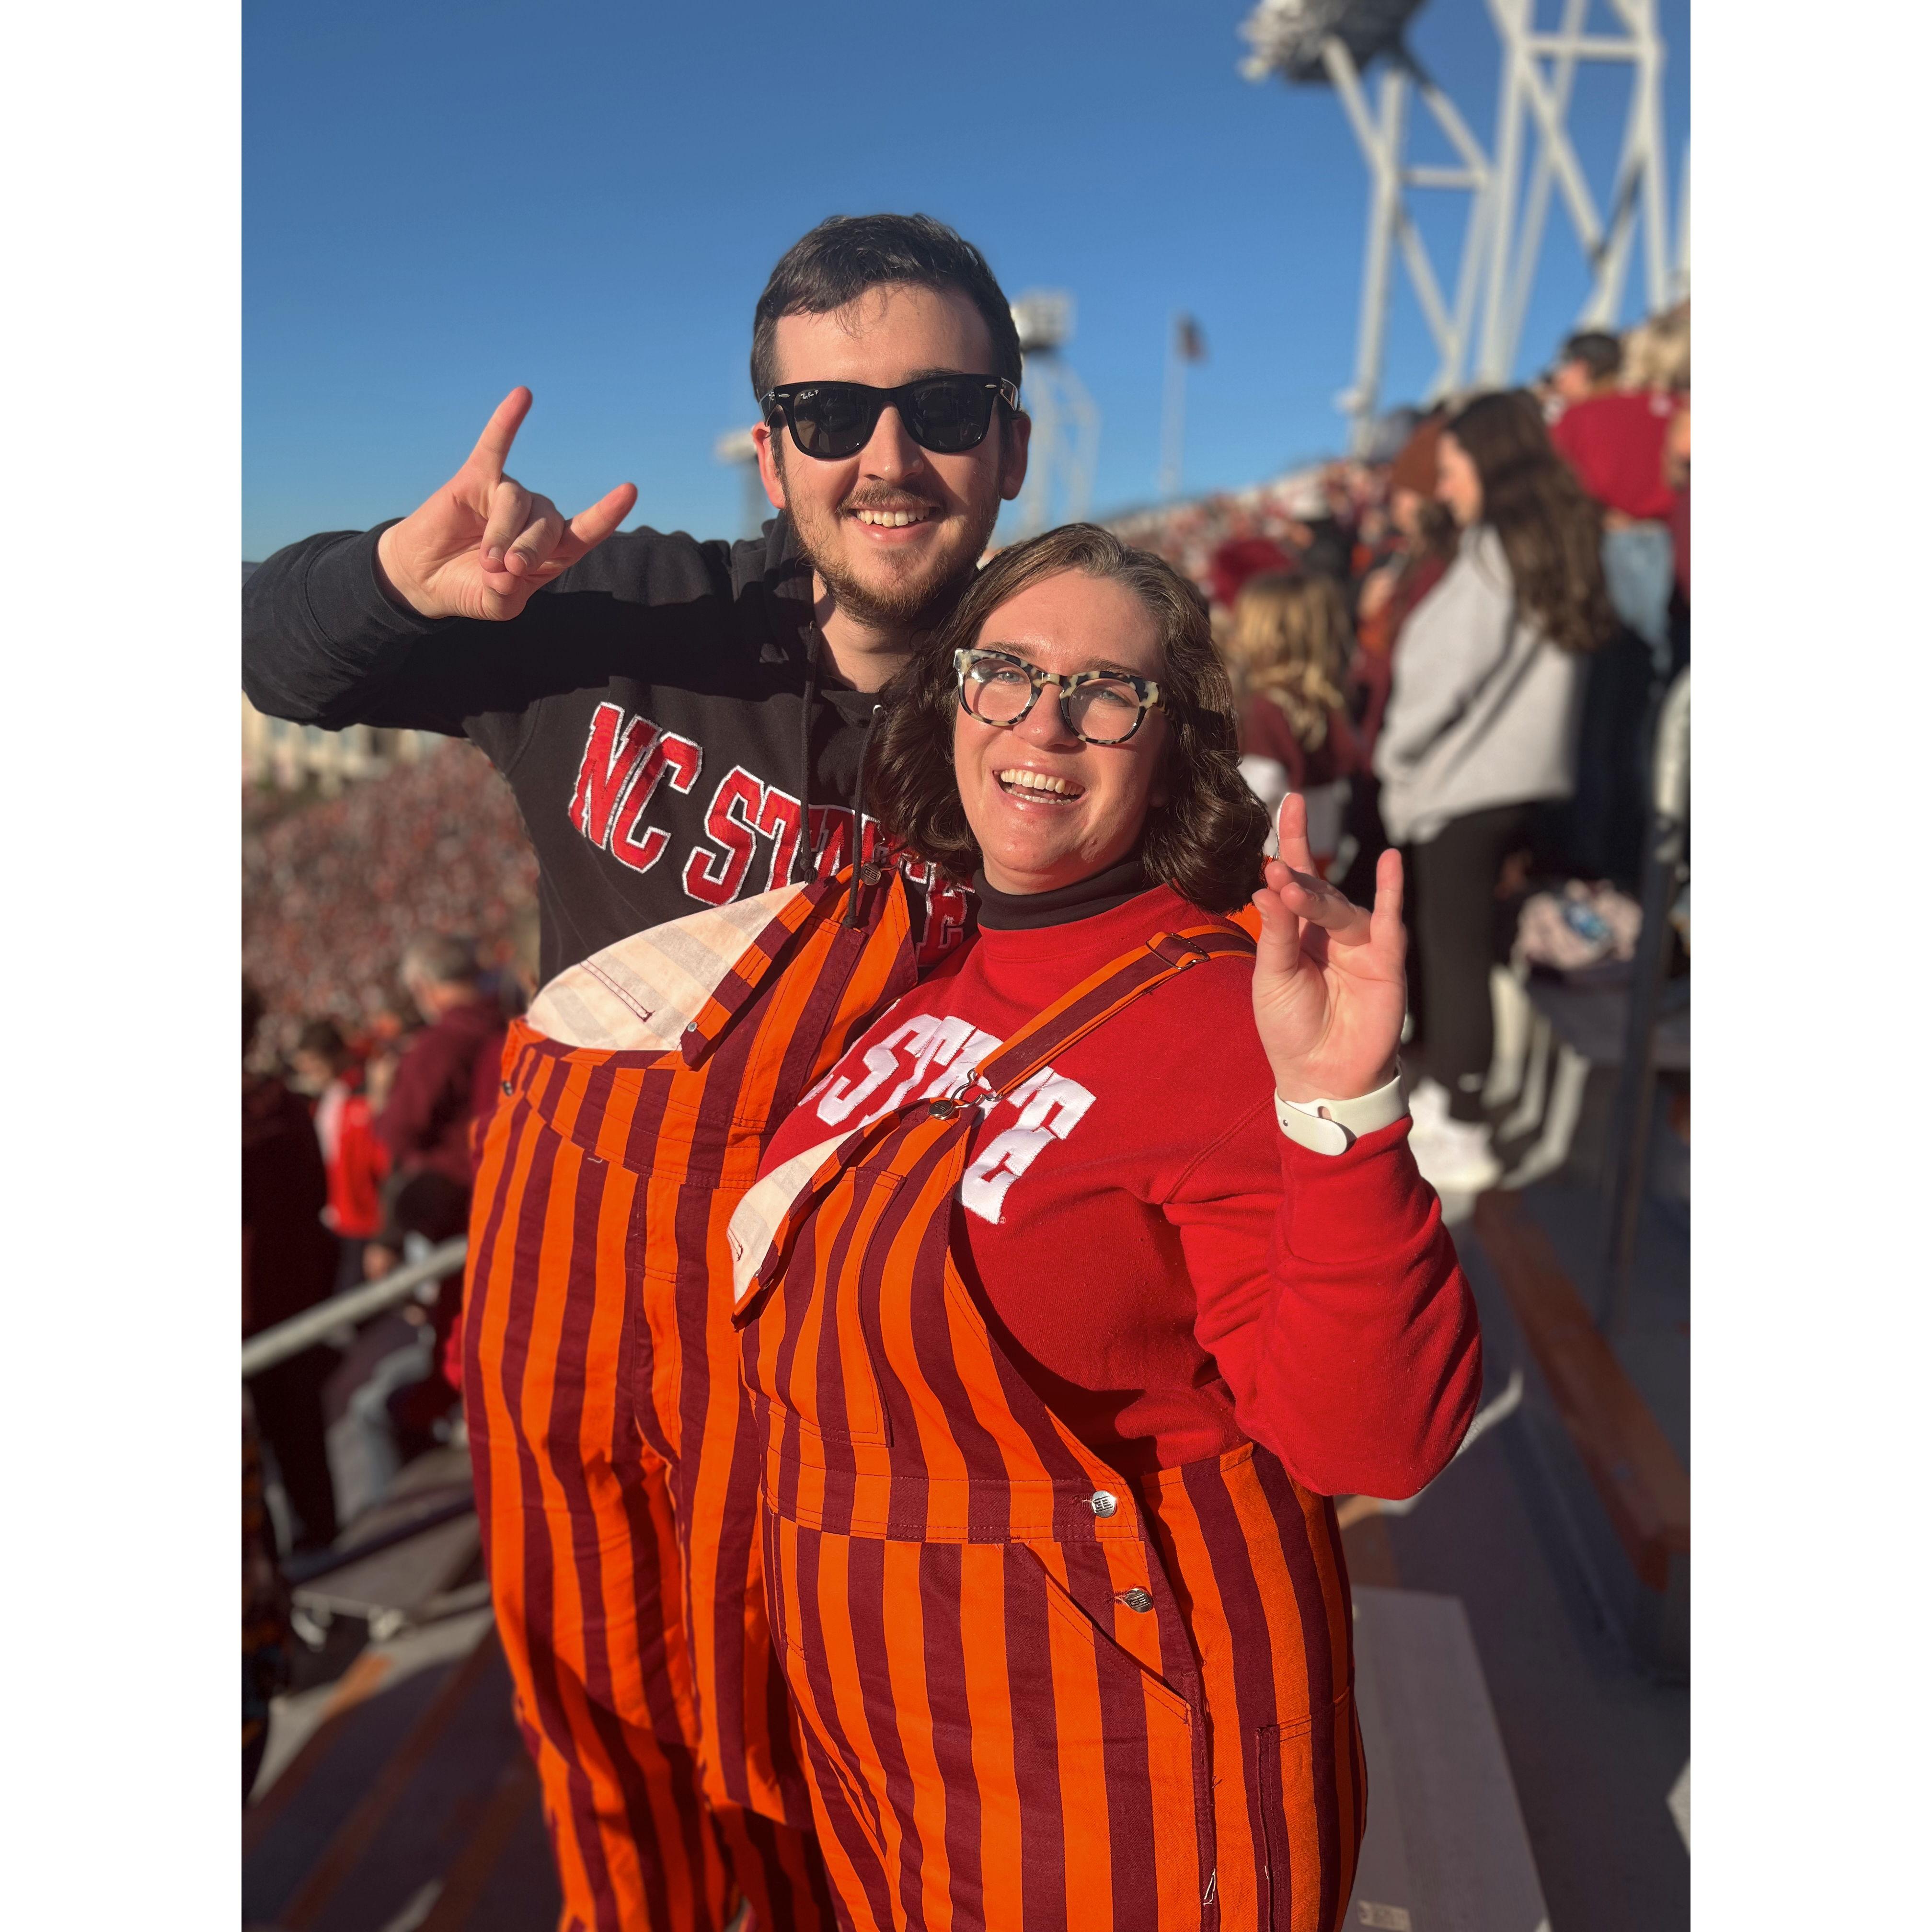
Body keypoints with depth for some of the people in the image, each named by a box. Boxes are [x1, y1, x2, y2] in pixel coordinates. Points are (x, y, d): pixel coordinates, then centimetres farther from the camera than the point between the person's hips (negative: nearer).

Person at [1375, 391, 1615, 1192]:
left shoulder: (1495, 547, -13)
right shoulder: (1561, 541, 12)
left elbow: (1450, 670, -15)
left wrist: (1395, 752, 0)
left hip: (1466, 782, -8)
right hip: (1521, 775, 8)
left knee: (1455, 952, -2)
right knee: (1455, 944, 18)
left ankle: (1463, 1136, 4)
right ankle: (1443, 1092, 31)